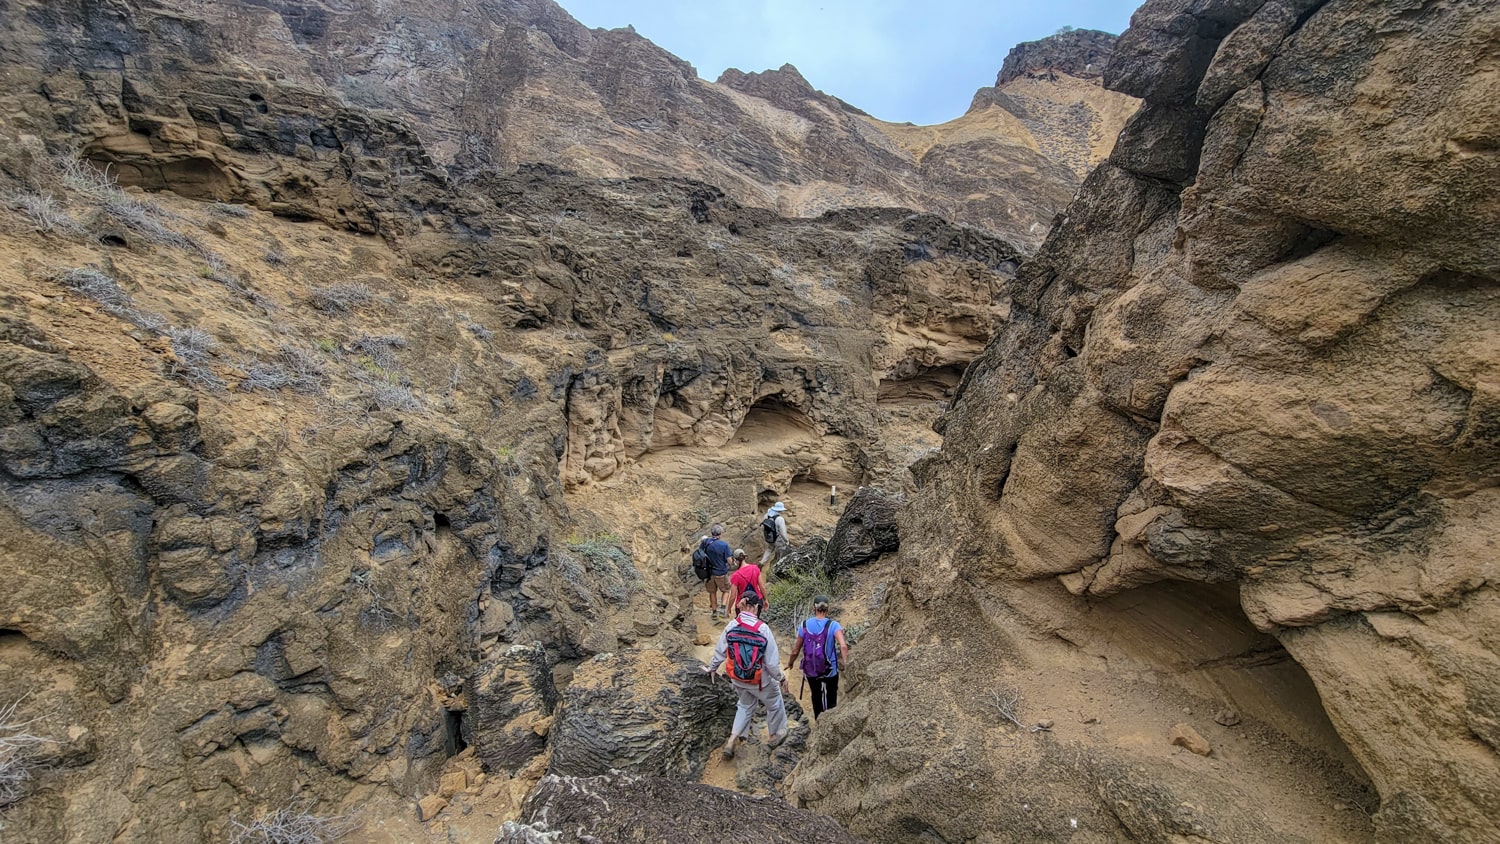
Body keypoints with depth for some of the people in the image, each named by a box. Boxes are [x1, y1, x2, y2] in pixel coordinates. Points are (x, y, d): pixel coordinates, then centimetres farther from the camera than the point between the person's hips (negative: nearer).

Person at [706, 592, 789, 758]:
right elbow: (772, 661, -20)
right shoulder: (762, 629, -25)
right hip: (760, 680, -4)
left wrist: (712, 668, 18)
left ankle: (731, 742, 26)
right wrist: (781, 678, -3)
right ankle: (774, 737, 44)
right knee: (775, 704, 25)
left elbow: (720, 652, 0)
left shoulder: (731, 626, -13)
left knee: (746, 705, 30)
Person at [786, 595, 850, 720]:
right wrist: (845, 663, -24)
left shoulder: (804, 625, -9)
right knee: (831, 696, 25)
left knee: (816, 696, 27)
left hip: (810, 671, 2)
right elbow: (843, 646, -31)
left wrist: (790, 663, 15)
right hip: (830, 671, -2)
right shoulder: (833, 625, -15)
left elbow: (795, 651, -1)